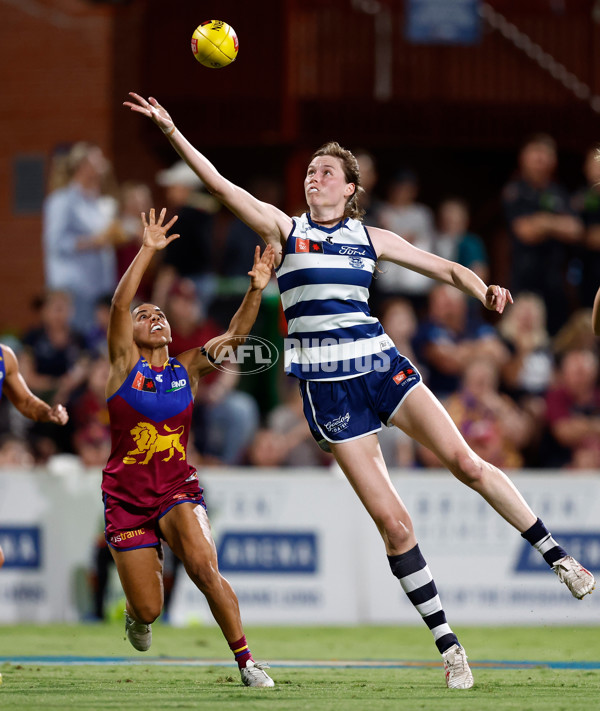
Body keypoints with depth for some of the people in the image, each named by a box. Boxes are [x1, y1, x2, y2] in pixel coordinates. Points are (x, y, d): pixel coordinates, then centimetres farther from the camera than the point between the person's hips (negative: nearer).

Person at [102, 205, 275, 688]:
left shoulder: (187, 370, 6)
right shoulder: (125, 365, -1)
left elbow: (235, 335, -3)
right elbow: (119, 305, -15)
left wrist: (256, 291, -19)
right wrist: (148, 251, -23)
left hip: (178, 489, 1)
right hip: (126, 497, -1)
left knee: (204, 567, -27)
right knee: (149, 609, -2)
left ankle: (246, 660, -18)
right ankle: (137, 614, 38)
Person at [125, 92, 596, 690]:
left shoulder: (369, 237, 10)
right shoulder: (284, 231, 5)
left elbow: (442, 267, 14)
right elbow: (219, 184, -3)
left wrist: (484, 290, -5)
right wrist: (171, 131, -11)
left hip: (380, 365, 1)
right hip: (327, 388, -1)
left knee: (465, 462, -15)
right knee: (391, 520, -5)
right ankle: (447, 644, 3)